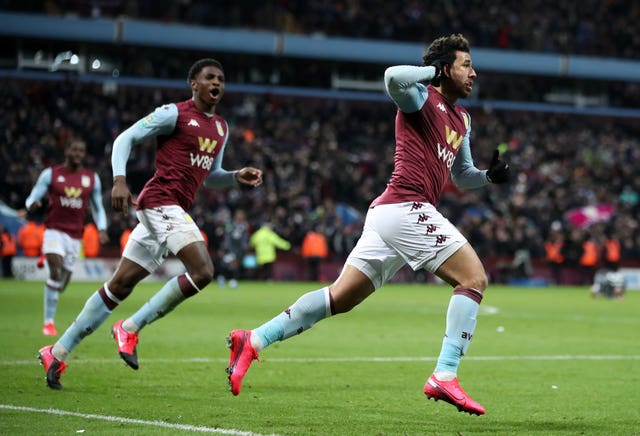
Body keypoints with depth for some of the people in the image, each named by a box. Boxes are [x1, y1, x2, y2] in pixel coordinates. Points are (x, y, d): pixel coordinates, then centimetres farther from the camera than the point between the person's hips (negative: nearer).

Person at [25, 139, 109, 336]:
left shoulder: (92, 178, 9)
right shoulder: (51, 174, 2)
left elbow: (98, 208, 17)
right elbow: (31, 199, 1)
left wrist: (102, 229, -1)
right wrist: (33, 204, -24)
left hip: (75, 236, 4)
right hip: (55, 230, -4)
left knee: (63, 282, 5)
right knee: (55, 270, -23)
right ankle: (49, 321, -18)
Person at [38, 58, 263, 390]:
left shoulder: (221, 128, 20)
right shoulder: (174, 114, -4)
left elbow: (210, 176, 29)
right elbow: (125, 138, -4)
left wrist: (238, 177, 10)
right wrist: (119, 180, -18)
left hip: (175, 210, 8)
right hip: (161, 201, -8)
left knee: (120, 285, 8)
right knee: (202, 271, -21)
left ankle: (58, 352, 13)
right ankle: (130, 329, -11)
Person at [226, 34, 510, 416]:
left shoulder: (461, 119, 23)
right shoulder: (421, 99, -4)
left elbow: (462, 176, 32)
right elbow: (394, 77, -27)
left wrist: (490, 175, 12)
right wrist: (434, 71, -12)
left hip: (387, 212, 9)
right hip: (407, 208, -9)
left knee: (340, 298, 7)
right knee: (474, 278, -12)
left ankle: (254, 340, 7)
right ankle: (445, 376, -18)